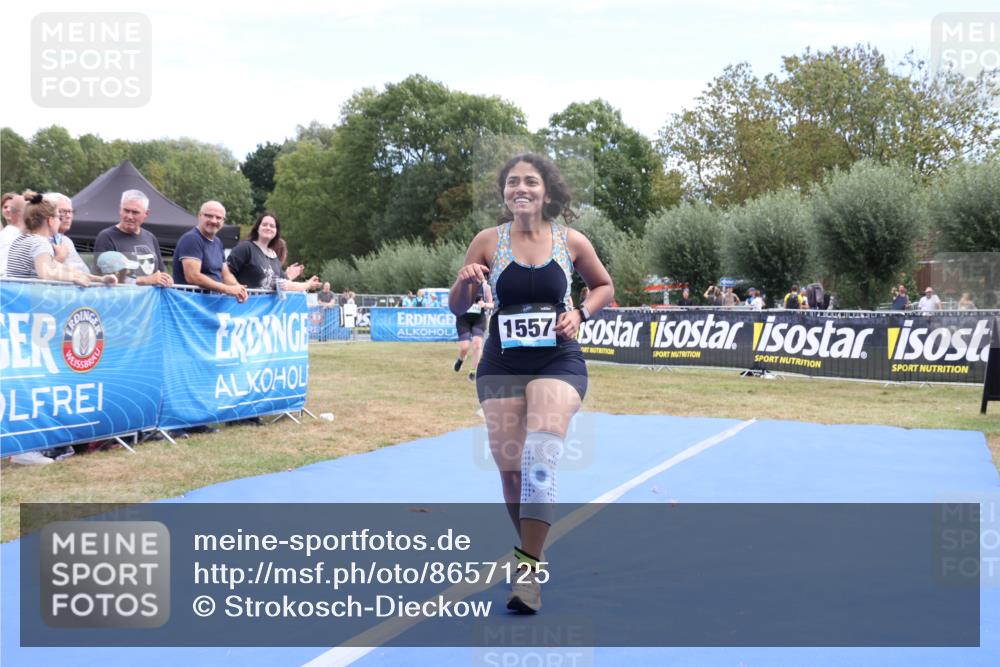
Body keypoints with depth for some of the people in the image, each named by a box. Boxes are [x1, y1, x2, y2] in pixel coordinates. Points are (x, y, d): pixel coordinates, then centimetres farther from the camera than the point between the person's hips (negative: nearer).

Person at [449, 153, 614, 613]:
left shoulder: (571, 242, -2)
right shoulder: (488, 241, -1)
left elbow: (604, 287, 15)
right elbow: (457, 307, 3)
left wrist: (580, 313, -5)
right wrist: (465, 282, -19)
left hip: (558, 362, -2)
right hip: (501, 364, 2)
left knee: (540, 454, -20)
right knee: (509, 466, 4)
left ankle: (529, 568, -13)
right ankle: (530, 549, 30)